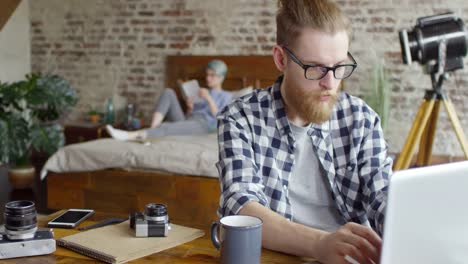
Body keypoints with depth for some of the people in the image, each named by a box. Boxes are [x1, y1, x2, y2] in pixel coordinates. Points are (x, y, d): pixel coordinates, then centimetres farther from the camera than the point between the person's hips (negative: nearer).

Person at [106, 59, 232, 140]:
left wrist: (209, 99, -9)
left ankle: (128, 136, -55)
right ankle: (152, 130, -32)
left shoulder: (226, 96, 14)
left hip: (202, 125, -7)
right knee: (168, 92, -15)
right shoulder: (201, 92, 31)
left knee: (166, 128, -38)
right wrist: (190, 108, 2)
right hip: (185, 121, 7)